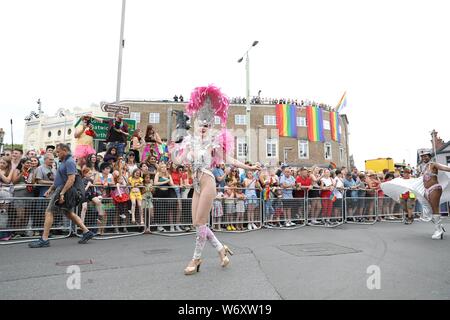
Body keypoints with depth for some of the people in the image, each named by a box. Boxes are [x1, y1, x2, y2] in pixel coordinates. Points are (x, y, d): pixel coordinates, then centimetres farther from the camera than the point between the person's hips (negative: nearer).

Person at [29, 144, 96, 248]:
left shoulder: (69, 162, -14)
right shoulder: (64, 161, 17)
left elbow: (71, 179, -24)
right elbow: (60, 179, 24)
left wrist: (62, 193, -26)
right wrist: (50, 189, 22)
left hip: (65, 190, -10)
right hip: (61, 190, 10)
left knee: (49, 212, -5)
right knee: (69, 213, 14)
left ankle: (44, 240, 1)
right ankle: (86, 232, 16)